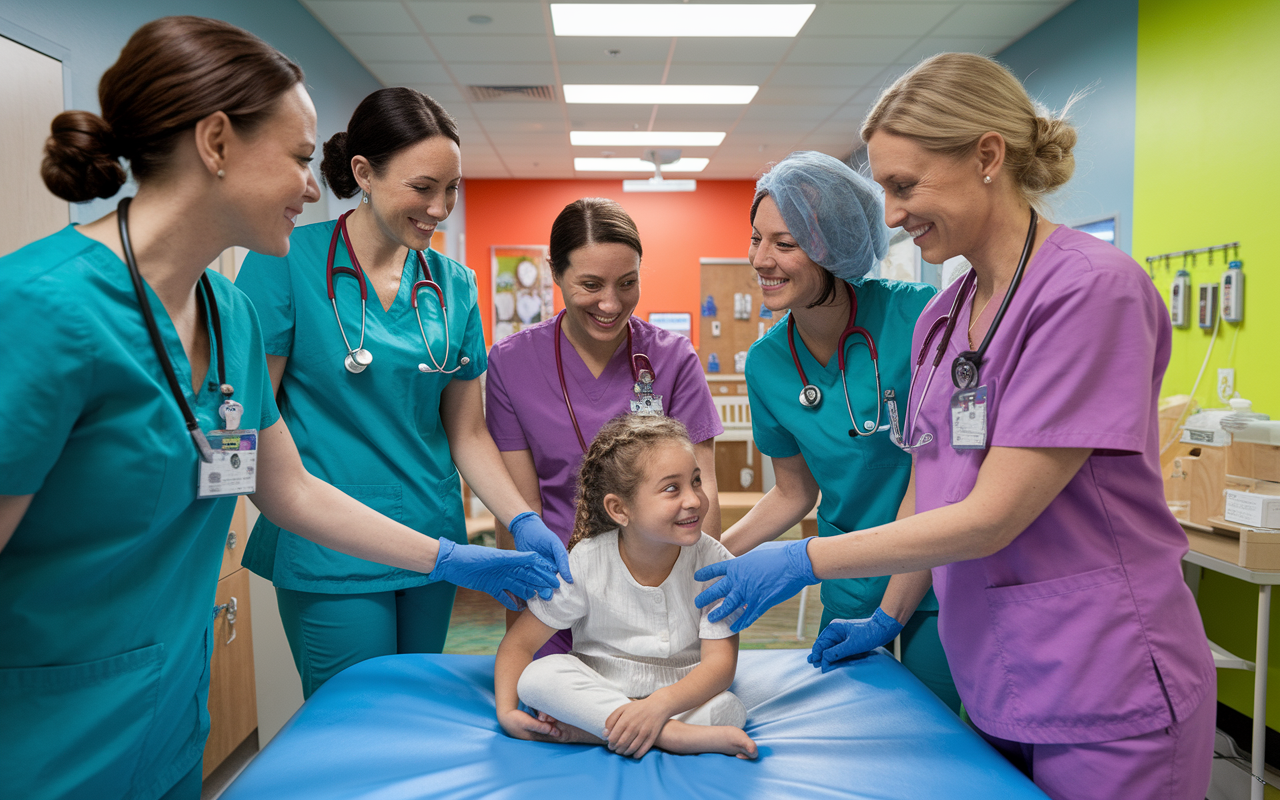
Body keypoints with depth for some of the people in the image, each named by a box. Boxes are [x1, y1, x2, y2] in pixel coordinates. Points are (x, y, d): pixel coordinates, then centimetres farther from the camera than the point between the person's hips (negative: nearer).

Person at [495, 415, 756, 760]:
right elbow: (519, 643, -6)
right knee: (540, 676, -28)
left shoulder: (714, 562, -13)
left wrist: (661, 703, -34)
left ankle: (585, 729, -24)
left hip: (682, 694, 0)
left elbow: (720, 663, -17)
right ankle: (676, 736, -28)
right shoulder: (586, 563, -13)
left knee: (728, 708, -31)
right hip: (596, 690, 0)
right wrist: (506, 711, -22)